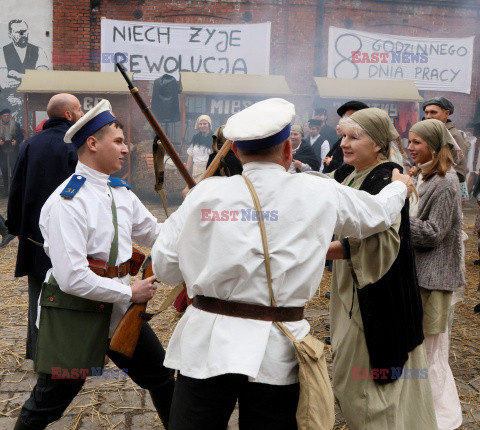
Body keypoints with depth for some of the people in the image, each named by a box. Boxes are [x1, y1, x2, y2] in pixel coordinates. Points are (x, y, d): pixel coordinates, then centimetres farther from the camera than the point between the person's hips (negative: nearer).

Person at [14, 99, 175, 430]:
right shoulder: (67, 203, -20)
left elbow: (155, 234, 18)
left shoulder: (121, 192, 7)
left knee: (161, 377, 17)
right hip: (74, 315, -7)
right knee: (51, 400, 6)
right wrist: (129, 293, -18)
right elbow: (72, 279, -25)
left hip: (120, 310, 8)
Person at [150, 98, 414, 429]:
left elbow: (165, 267, 1)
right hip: (274, 354, 0)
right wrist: (401, 185, 38)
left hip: (205, 348, 0)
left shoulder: (205, 194, -4)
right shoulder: (321, 194, -2)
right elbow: (379, 213, 17)